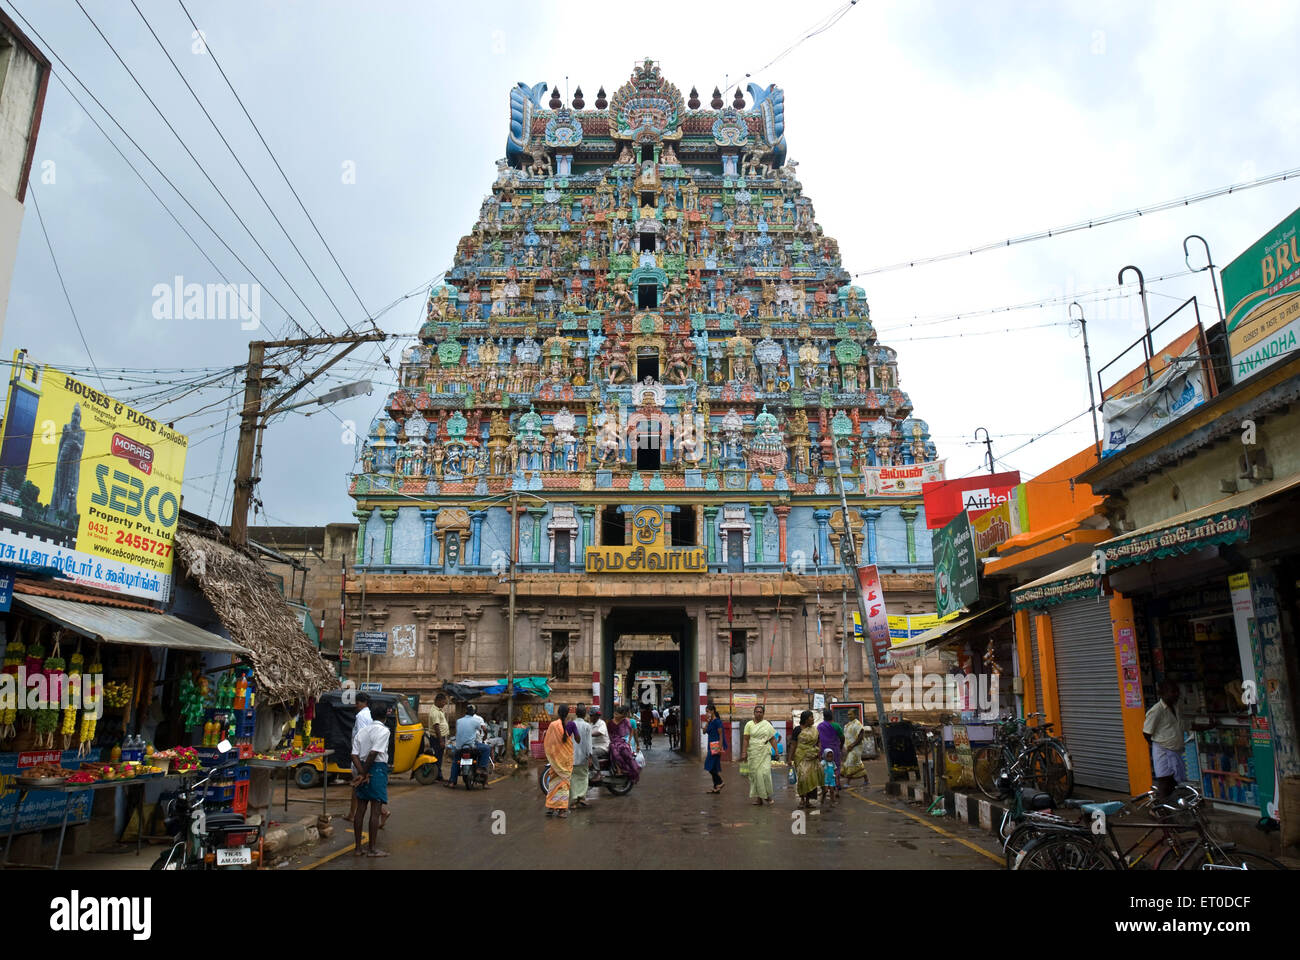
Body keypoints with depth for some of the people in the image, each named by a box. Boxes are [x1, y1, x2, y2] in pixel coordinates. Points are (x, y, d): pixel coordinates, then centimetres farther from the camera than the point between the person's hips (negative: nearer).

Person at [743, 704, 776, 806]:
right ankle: (758, 798, 6)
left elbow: (773, 739, 9)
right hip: (753, 753, 0)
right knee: (755, 774, -1)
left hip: (765, 753, 0)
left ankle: (768, 795, 4)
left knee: (765, 773, -12)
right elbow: (746, 739, 2)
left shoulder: (767, 725, 8)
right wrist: (745, 753, -6)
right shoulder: (749, 724, 5)